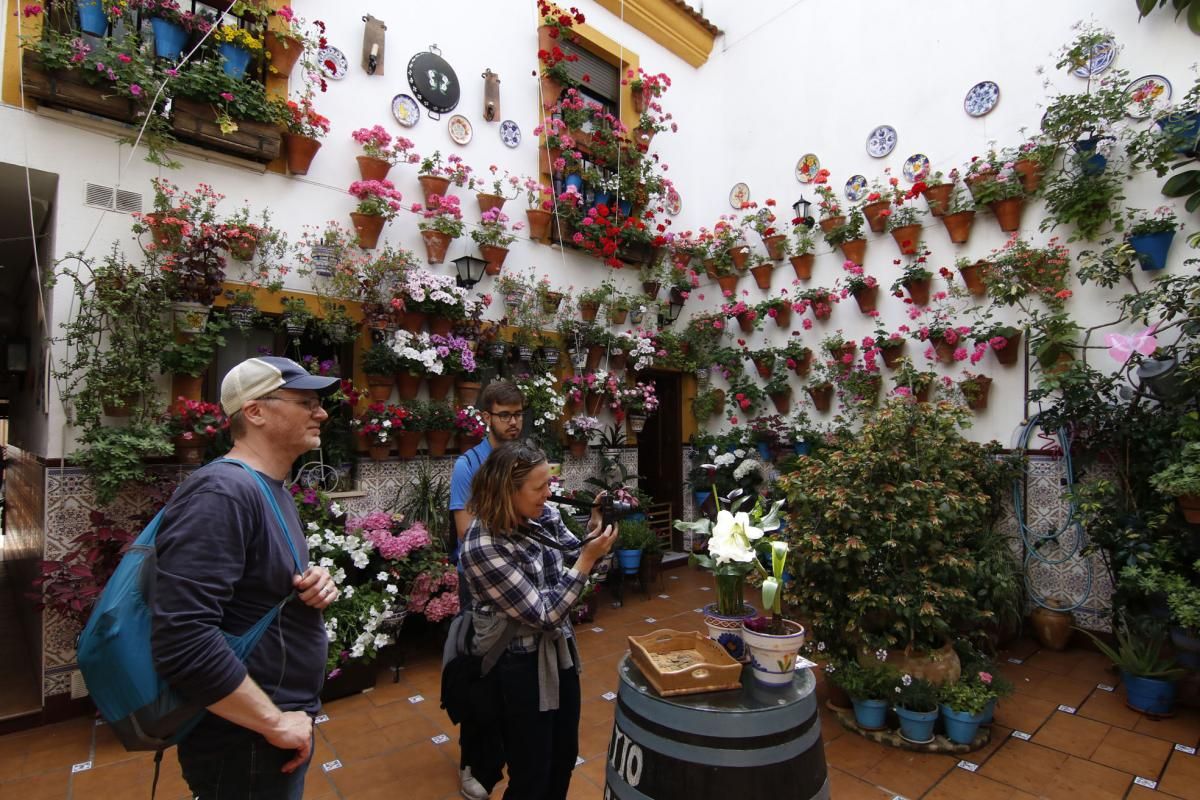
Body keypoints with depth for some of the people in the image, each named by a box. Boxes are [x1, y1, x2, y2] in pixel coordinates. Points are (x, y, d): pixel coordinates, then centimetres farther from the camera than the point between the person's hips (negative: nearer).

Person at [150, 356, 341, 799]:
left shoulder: (273, 491, 6)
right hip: (245, 742, -9)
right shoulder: (221, 492, -25)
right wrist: (274, 723, -22)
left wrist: (316, 585, -4)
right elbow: (181, 640, -32)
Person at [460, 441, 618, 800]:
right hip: (520, 666, -6)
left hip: (559, 649, 7)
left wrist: (594, 531, -12)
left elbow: (572, 560, 6)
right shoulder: (483, 547, -27)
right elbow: (544, 614, -25)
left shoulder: (544, 515, -8)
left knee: (565, 756, 24)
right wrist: (589, 558, -27)